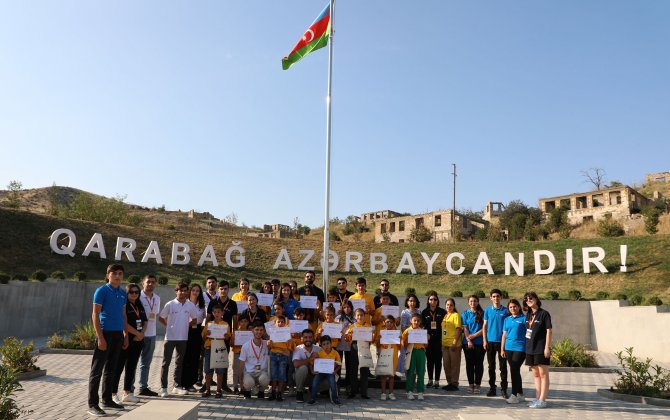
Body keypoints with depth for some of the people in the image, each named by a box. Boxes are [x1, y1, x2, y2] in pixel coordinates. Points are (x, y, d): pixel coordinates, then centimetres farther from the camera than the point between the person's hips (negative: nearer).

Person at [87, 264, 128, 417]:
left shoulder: (123, 293, 11)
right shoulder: (101, 291, -8)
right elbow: (95, 315, -12)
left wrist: (126, 335, 13)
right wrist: (100, 337, -17)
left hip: (118, 334, 7)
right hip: (105, 333, -6)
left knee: (111, 369, 14)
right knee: (97, 370, -1)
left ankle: (107, 399, 24)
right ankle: (93, 404, 5)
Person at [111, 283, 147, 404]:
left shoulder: (140, 306, 14)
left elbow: (145, 321, 12)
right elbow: (125, 324, -16)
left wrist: (141, 334, -5)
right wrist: (137, 333, -11)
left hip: (137, 341, 7)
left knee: (131, 368, 12)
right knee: (118, 367, -1)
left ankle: (127, 393, 21)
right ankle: (113, 394, 7)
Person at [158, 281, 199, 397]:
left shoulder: (190, 305, 1)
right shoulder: (170, 304, -7)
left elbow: (194, 319, 12)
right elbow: (161, 317, 1)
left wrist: (186, 325, 2)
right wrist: (169, 326, -2)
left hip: (183, 338, 3)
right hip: (170, 337, -3)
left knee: (180, 362, 12)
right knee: (166, 362, 0)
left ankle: (177, 386, 22)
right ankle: (163, 387, 5)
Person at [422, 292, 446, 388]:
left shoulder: (442, 312, 2)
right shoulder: (425, 312, 6)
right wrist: (426, 335, -4)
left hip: (439, 340, -1)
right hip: (428, 340, 2)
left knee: (438, 360, 2)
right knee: (429, 360, 7)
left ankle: (437, 381, 10)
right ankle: (430, 380, 17)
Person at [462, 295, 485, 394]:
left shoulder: (482, 313, 3)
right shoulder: (465, 314, 8)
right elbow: (465, 328, 2)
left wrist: (474, 335, -11)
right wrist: (469, 340, -9)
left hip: (480, 342, -1)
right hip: (468, 343, 1)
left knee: (479, 364, 2)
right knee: (469, 364, 4)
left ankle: (477, 385, 10)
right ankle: (471, 385, 12)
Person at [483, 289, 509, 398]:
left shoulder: (506, 311, 0)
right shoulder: (488, 311, 5)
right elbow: (484, 326, 7)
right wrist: (484, 341, 0)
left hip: (502, 341, -2)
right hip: (490, 341, 2)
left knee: (503, 366, 1)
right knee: (491, 366, 8)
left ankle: (504, 389, 8)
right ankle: (492, 388, 16)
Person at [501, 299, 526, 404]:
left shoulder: (523, 319, -1)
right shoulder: (507, 320, 14)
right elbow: (504, 335, 16)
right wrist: (502, 349, 14)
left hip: (520, 348, -5)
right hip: (509, 348, 5)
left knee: (514, 370, -8)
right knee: (515, 371, 11)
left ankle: (514, 395, 0)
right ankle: (520, 394, 22)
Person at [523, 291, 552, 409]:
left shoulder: (544, 313, -7)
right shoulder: (528, 314, 12)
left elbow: (549, 331, -9)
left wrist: (547, 347, -15)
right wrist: (527, 346, 13)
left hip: (541, 349, -7)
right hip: (530, 349, 7)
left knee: (543, 374, -1)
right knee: (535, 375, 12)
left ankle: (542, 400, 1)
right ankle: (537, 398, 20)